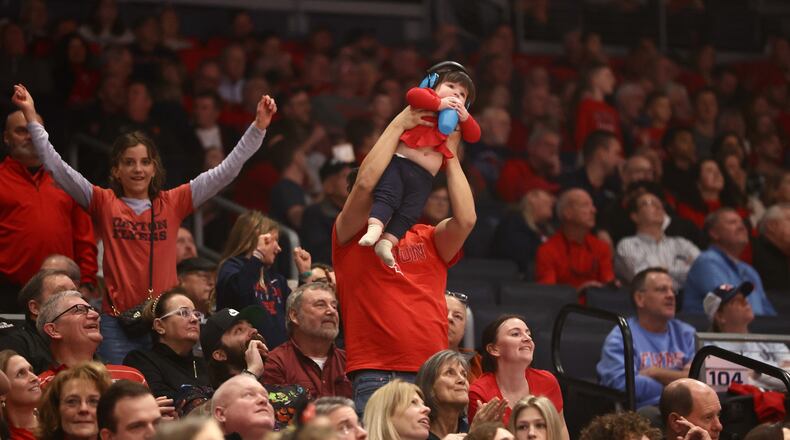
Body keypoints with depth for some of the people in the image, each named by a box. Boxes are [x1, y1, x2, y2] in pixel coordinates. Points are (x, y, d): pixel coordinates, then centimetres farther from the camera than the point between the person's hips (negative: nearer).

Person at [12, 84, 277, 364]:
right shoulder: (105, 204, 5)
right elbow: (57, 168, 0)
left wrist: (258, 127, 0)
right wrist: (31, 118, -7)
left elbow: (225, 172, 6)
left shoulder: (172, 203, 8)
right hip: (117, 323, -1)